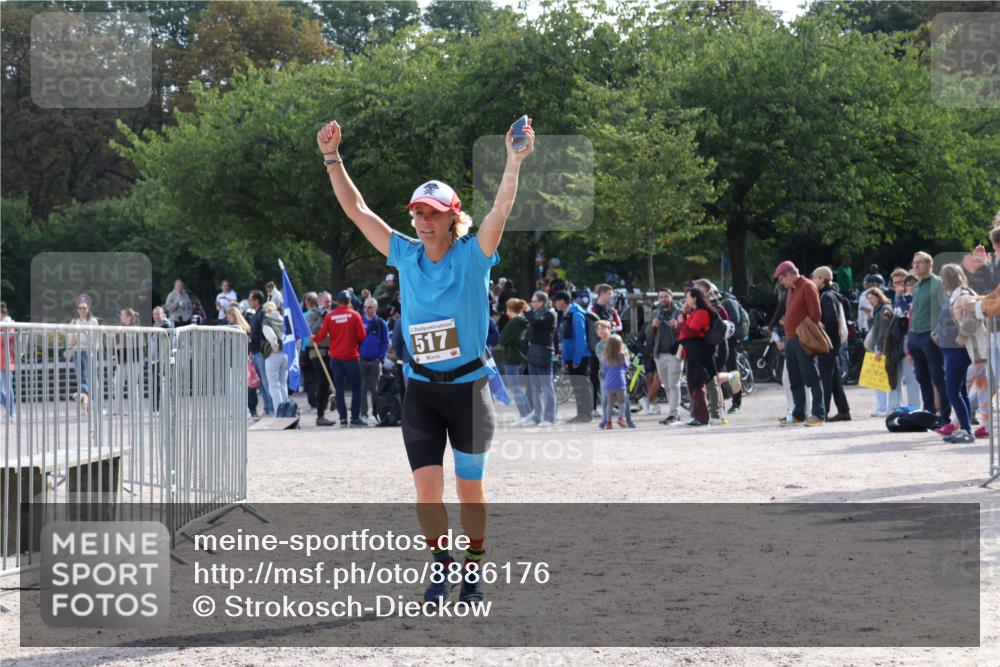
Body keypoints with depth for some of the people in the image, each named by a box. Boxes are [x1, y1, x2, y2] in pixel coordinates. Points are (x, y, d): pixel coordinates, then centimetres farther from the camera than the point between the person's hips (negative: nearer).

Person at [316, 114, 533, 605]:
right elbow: (356, 209, 3)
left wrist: (514, 162, -36)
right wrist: (332, 158, -4)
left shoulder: (473, 255, -7)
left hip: (469, 386, -2)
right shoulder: (406, 255, 2)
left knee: (469, 487, 7)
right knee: (426, 484, -6)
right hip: (421, 390, 2)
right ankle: (441, 569, 9)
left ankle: (473, 573, 21)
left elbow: (501, 209, -22)